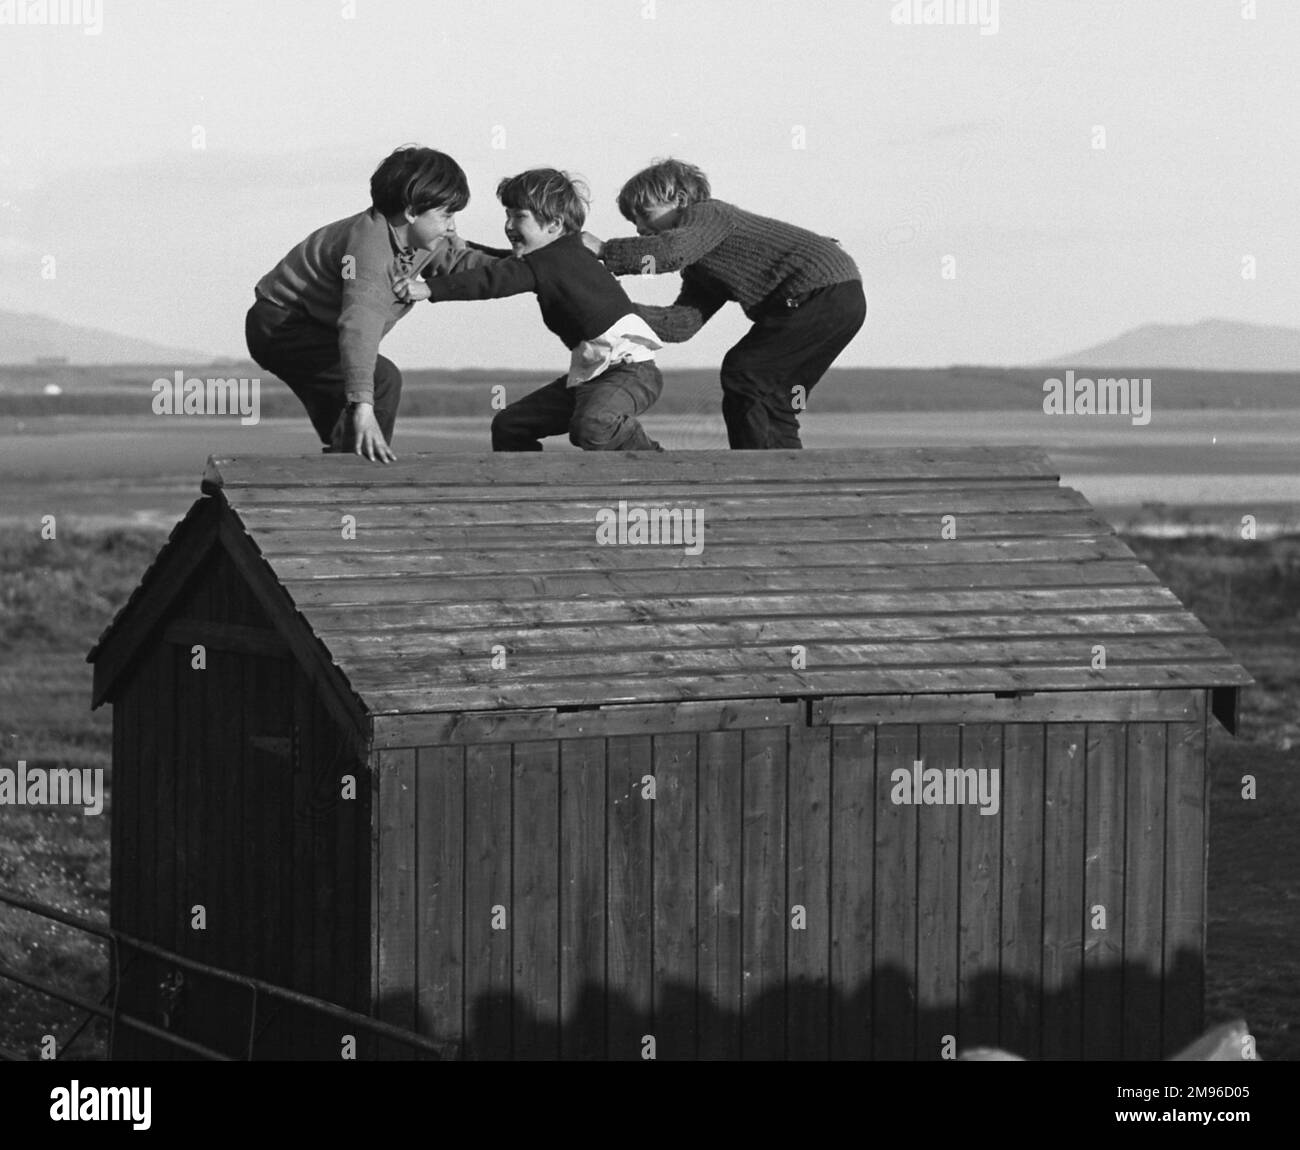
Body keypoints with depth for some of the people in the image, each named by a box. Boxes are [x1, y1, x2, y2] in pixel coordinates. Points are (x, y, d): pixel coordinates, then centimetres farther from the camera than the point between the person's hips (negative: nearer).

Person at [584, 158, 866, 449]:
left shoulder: (707, 213, -3)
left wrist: (605, 250, -16)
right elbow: (682, 322, 5)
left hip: (824, 292, -10)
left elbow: (672, 250, -25)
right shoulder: (699, 273, 23)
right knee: (771, 399, 16)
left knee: (742, 374, -8)